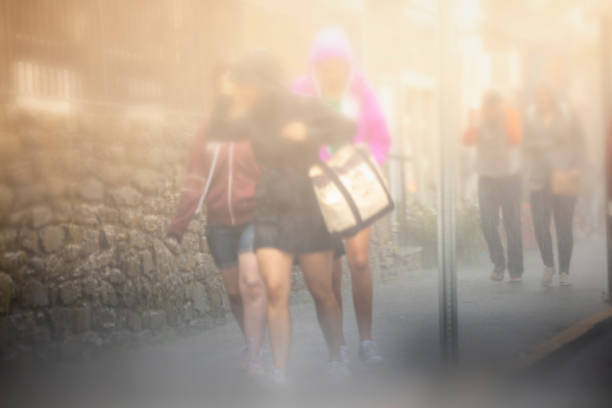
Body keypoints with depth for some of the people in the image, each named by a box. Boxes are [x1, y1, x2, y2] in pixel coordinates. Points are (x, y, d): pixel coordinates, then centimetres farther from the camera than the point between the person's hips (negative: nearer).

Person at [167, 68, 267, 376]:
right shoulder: (208, 133, 10)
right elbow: (195, 180, 9)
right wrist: (180, 221, 3)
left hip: (253, 218, -4)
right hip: (220, 223, 4)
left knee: (252, 283, -20)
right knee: (234, 290, 11)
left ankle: (254, 355, -15)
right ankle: (252, 341, 31)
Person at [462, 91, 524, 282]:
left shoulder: (511, 116, -4)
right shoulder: (478, 120, 0)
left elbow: (516, 140, -19)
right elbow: (467, 141, -14)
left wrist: (507, 118, -22)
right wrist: (473, 122, -27)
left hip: (510, 177, -1)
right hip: (486, 178, 1)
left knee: (513, 224, -1)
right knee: (488, 224, -5)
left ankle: (515, 269, 8)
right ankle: (498, 263, 14)